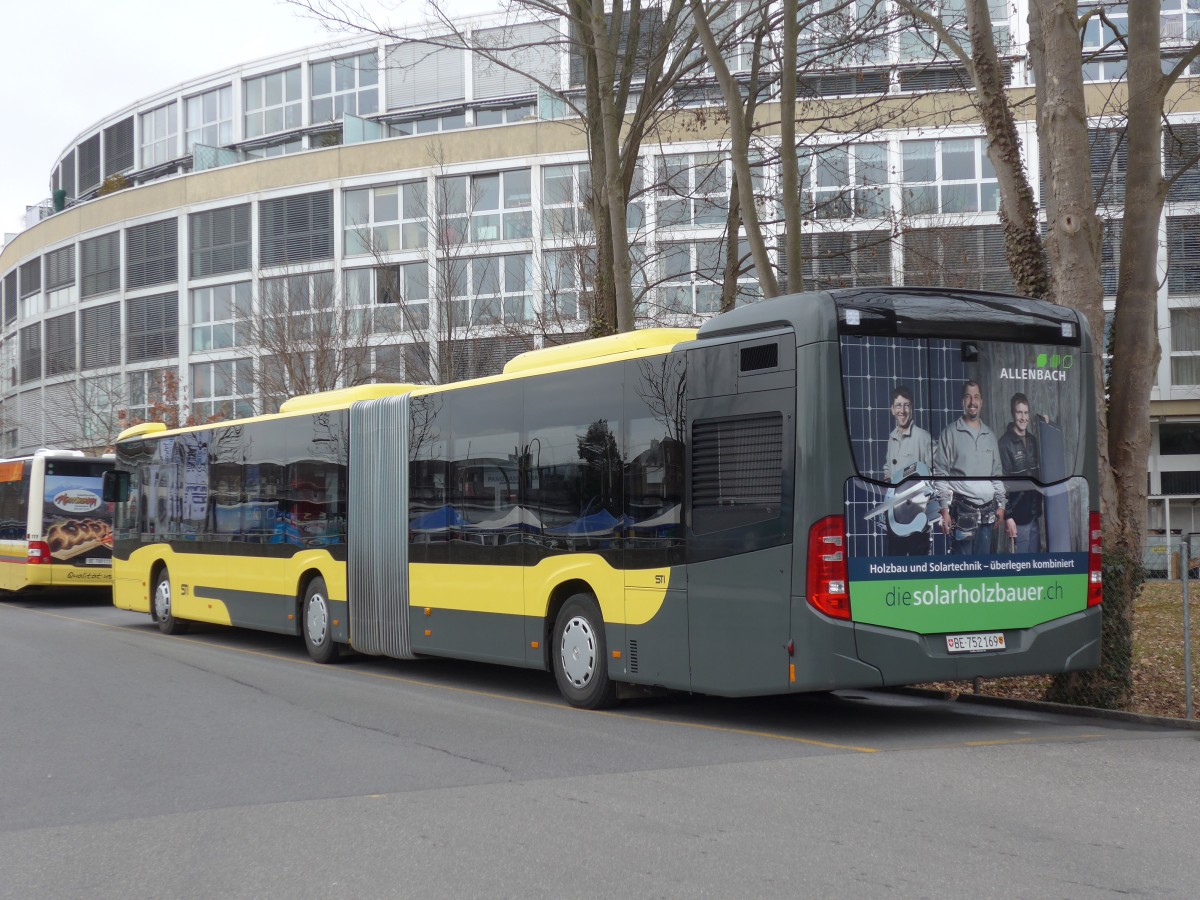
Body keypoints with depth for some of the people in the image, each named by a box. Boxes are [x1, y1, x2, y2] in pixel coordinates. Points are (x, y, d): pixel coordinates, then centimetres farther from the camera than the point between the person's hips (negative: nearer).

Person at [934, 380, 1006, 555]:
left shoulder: (989, 435, 15)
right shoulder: (950, 433, -2)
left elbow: (997, 474, 20)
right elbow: (940, 474, -6)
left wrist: (1001, 504, 13)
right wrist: (945, 510, -12)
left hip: (987, 511, 5)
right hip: (962, 510, -5)